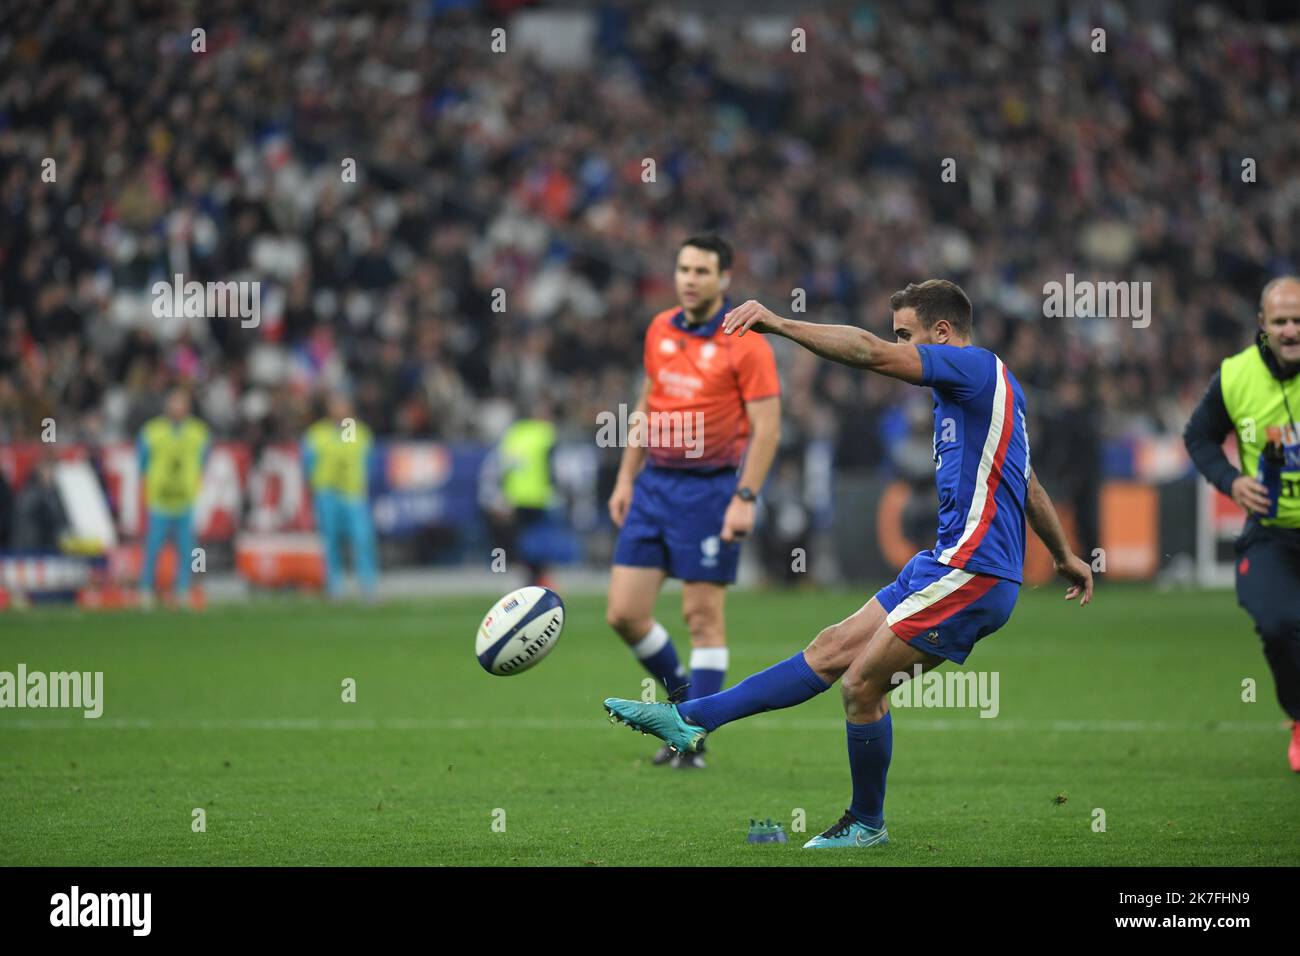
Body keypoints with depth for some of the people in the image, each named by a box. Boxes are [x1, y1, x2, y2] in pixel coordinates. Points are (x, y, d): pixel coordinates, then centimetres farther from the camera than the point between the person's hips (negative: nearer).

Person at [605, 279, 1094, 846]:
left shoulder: (977, 367, -12)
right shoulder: (984, 385, 19)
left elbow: (871, 353, -24)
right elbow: (1027, 484, 30)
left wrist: (776, 323, -23)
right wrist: (1064, 556, 40)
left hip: (971, 573, -10)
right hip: (946, 566, 10)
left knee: (861, 684, -7)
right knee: (832, 649, 7)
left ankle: (867, 823, 9)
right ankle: (692, 720, 5)